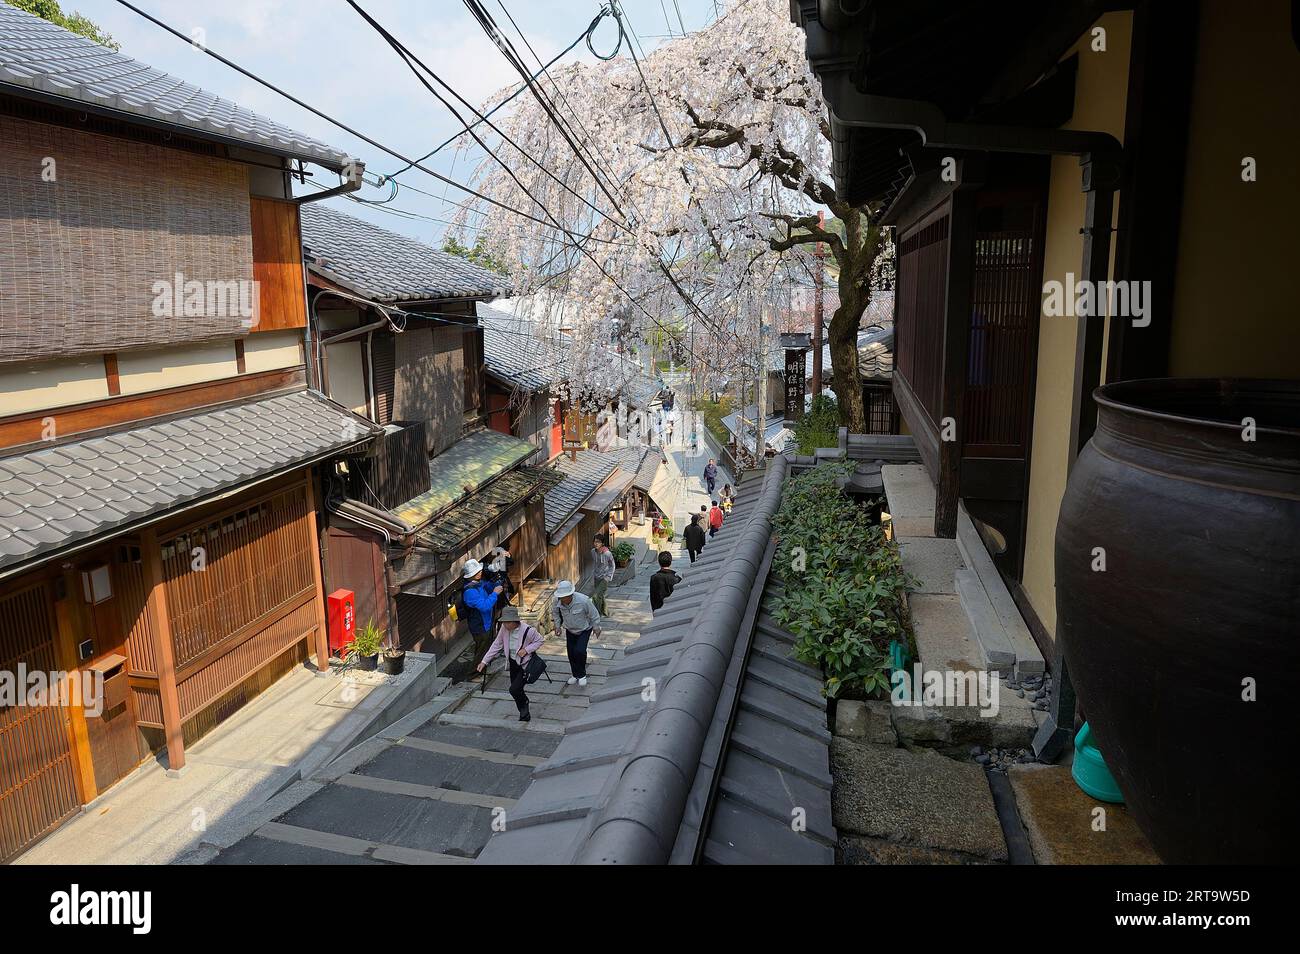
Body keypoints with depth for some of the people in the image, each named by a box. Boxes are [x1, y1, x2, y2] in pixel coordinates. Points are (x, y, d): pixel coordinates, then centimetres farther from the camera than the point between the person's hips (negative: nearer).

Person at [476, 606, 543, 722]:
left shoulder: (528, 631, -26)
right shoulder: (504, 628, -11)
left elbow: (539, 640, -10)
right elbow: (496, 645, -2)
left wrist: (526, 650, -24)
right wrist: (484, 661, -5)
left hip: (526, 665, -6)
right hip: (513, 663, 6)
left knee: (514, 689, -14)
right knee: (516, 690, 13)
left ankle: (524, 706, 16)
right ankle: (524, 713, 36)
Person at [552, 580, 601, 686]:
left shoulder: (583, 601, -35)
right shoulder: (557, 601, -24)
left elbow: (594, 615, -17)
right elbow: (555, 612, 3)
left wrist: (596, 628, -6)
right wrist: (557, 625, 5)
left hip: (584, 629, -4)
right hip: (570, 630, 4)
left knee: (579, 651, -18)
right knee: (571, 652, 8)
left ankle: (582, 675, 6)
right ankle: (575, 675, 32)